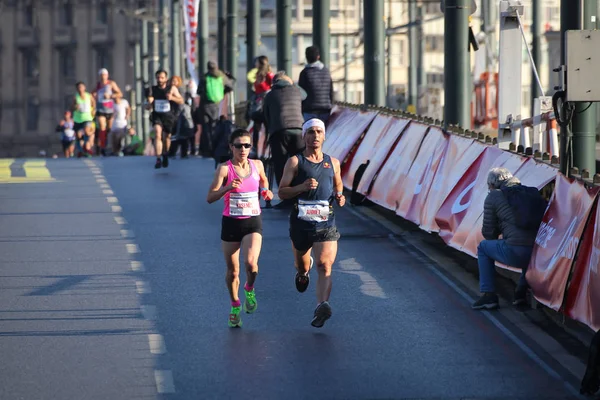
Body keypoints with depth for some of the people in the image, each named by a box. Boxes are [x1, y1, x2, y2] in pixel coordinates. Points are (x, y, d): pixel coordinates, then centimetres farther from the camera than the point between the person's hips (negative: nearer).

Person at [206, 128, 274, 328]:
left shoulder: (257, 165, 2)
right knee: (232, 271, 6)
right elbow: (210, 197, -15)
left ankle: (249, 290, 10)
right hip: (231, 223, -1)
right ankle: (235, 306, 29)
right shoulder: (224, 168, -8)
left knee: (251, 262, -22)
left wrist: (266, 190, 4)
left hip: (253, 223, 1)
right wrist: (227, 187, -31)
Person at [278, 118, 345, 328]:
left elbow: (338, 185, 28)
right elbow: (282, 192, -3)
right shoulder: (295, 162, 1)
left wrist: (340, 197, 5)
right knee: (301, 264, 17)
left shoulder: (333, 163, 11)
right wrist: (301, 187, -21)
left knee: (325, 266, -18)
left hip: (326, 223, 1)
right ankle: (303, 270, 55)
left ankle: (322, 306, -31)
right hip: (301, 222, -1)